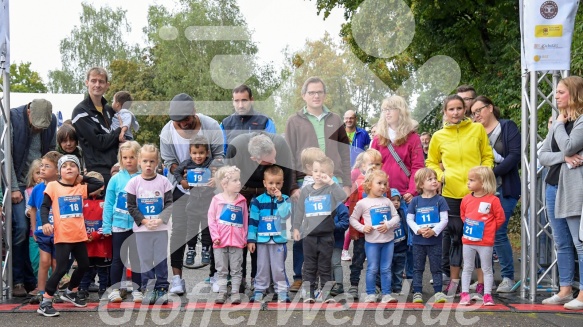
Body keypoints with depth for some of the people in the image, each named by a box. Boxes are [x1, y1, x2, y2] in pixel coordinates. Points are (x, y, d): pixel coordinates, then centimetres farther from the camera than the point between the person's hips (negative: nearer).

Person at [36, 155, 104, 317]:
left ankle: (70, 292, 38)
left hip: (79, 235, 6)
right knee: (61, 268, -12)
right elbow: (44, 206, -7)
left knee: (84, 265, 16)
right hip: (62, 236, -6)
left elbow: (100, 183, 12)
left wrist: (82, 178, 7)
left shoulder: (80, 188, 7)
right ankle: (45, 302, -4)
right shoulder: (53, 186, -5)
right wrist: (45, 222, -22)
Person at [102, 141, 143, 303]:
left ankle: (137, 290, 18)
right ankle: (115, 289, 16)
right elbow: (108, 204, 2)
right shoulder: (116, 179, -1)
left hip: (138, 225, 0)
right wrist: (106, 226, -1)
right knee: (118, 258, 8)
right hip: (119, 224, 0)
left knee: (137, 258, 9)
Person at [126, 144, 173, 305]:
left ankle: (162, 289, 12)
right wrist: (144, 221, -11)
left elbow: (169, 204, -1)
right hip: (141, 228, 0)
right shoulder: (134, 182, -1)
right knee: (145, 259, 5)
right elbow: (131, 206, -1)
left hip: (161, 227, 0)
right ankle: (148, 290, 13)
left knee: (161, 259, 4)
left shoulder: (163, 181, -1)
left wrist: (160, 219, -15)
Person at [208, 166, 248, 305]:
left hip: (237, 241, 1)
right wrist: (215, 236, -7)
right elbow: (211, 219, -2)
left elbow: (245, 221, 6)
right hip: (221, 241, -1)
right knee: (221, 269, 8)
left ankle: (235, 292, 14)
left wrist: (244, 238, 5)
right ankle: (222, 292, 16)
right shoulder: (217, 199, -4)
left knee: (236, 270, 6)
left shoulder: (242, 201, 1)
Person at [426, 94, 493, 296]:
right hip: (451, 192, 1)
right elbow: (431, 163, 16)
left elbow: (488, 157, 10)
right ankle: (453, 280, 18)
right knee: (454, 236, 7)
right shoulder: (439, 136, 6)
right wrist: (440, 175, -2)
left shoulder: (478, 129, 4)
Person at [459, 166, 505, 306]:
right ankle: (464, 294, 15)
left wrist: (489, 229, -3)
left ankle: (487, 295, 11)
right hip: (468, 241, 4)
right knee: (467, 268, 10)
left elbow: (500, 218, -5)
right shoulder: (466, 199, 4)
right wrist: (468, 226, 10)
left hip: (485, 242, -4)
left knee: (487, 269, 6)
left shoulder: (493, 200, -10)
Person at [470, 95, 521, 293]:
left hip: (503, 189, -4)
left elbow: (515, 155, -8)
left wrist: (492, 173, -14)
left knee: (498, 233, -10)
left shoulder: (508, 127, 3)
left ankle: (508, 278, 2)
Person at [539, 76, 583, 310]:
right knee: (561, 244, 12)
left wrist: (559, 124, -4)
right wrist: (564, 158, -8)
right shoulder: (558, 123, 16)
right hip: (554, 186, 8)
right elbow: (543, 155, 11)